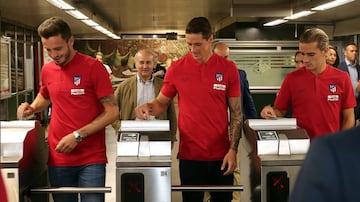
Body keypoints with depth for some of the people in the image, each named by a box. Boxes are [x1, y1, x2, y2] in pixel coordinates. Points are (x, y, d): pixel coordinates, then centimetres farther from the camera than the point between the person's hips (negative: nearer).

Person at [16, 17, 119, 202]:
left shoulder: (93, 67, -7)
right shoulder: (47, 70, 7)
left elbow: (112, 111, -9)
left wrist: (78, 136, -15)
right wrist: (32, 107, 7)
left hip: (91, 159, -4)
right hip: (58, 158, 4)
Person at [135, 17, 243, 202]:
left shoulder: (228, 68, -2)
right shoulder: (176, 68, -1)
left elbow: (236, 113, 1)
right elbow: (161, 103, 10)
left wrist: (233, 149, -6)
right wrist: (148, 107, -12)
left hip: (221, 155, 0)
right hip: (189, 155, 0)